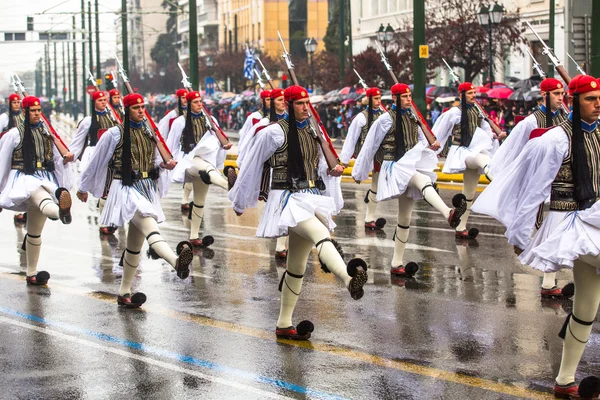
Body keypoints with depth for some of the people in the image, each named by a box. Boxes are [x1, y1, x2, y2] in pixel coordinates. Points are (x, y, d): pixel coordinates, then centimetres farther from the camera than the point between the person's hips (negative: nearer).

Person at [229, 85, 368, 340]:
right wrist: (240, 201, 7)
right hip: (288, 199, -8)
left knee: (297, 265, 11)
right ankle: (350, 280, -59)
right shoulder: (275, 132, -7)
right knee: (320, 234, -34)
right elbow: (252, 166, 1)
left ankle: (284, 324, 20)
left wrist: (332, 171, 8)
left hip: (310, 199, 8)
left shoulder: (312, 132, 15)